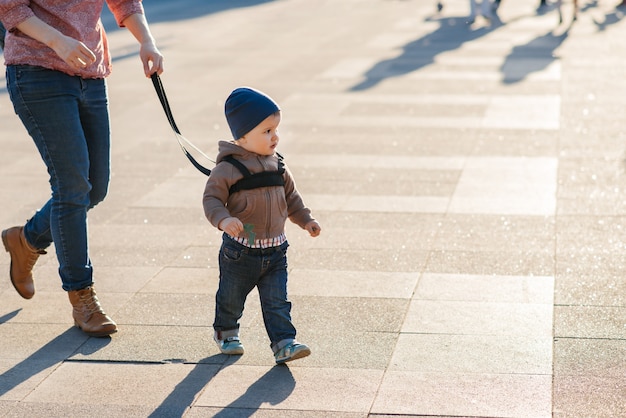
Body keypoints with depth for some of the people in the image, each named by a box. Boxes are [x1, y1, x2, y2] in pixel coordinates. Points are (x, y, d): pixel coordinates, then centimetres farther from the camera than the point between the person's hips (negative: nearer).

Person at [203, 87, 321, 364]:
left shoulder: (277, 165, 4)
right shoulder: (228, 168, -15)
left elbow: (291, 196, 16)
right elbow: (211, 198, -16)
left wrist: (305, 219, 10)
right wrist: (223, 219, -33)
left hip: (274, 251, 4)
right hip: (240, 252, -3)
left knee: (276, 301, 0)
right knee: (231, 298, 15)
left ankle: (284, 343, 1)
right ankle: (225, 332, 39)